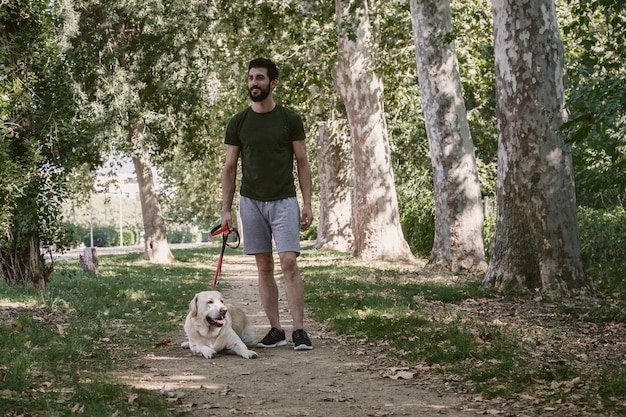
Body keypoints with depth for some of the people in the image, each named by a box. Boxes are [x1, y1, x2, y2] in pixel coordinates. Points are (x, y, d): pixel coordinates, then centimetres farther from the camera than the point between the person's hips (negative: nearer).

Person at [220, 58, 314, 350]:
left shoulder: (289, 119, 0)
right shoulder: (238, 123, 5)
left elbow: (302, 163, 2)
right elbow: (229, 168, 8)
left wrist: (307, 203, -5)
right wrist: (226, 210, 2)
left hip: (284, 201, -2)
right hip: (251, 202, 2)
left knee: (289, 263, -11)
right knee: (264, 267, 5)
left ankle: (299, 331, -8)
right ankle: (275, 330, 11)